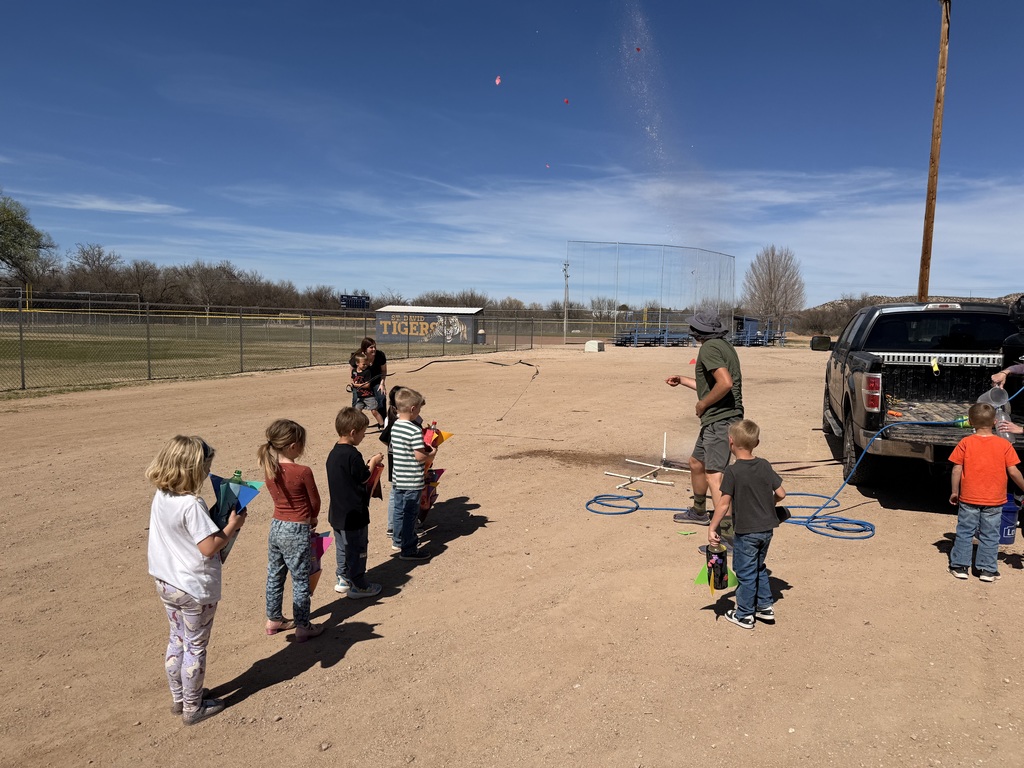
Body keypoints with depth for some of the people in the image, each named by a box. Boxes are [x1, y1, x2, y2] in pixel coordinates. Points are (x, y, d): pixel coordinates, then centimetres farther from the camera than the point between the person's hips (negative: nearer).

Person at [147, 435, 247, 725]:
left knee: (177, 641, 23)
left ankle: (178, 698, 38)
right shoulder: (192, 505, -27)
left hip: (167, 584, 8)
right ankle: (193, 707, 25)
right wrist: (232, 526, -15)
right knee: (195, 648, 10)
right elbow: (209, 547, -27)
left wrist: (214, 518, 4)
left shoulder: (160, 498, -2)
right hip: (195, 590, -8)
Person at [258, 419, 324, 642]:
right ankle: (302, 627, 17)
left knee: (274, 576, 20)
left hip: (276, 526, 7)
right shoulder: (303, 472, -21)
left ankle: (273, 619, 35)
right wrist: (312, 519, 13)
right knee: (300, 581, 6)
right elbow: (315, 502, -9)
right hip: (297, 531, -7)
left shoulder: (269, 469, -2)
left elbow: (277, 496, 9)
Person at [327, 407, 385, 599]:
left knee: (343, 547, 20)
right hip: (354, 514, -9)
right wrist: (373, 463, 2)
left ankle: (343, 580, 32)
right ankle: (359, 586, 14)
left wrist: (369, 465, 10)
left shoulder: (333, 453, 5)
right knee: (357, 550, 4)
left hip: (337, 513, 9)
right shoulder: (352, 455, -23)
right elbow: (364, 478, -13)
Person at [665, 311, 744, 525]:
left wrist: (702, 404, -14)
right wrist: (682, 380, 36)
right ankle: (699, 512, 42)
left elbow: (725, 383, -27)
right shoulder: (723, 346, 18)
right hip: (717, 420, 11)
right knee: (696, 462, 24)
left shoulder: (709, 348, -13)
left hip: (720, 418, -11)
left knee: (714, 475, -16)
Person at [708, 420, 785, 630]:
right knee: (759, 568, 24)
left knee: (745, 573, 7)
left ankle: (744, 615, 17)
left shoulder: (732, 471, -16)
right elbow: (781, 493, 4)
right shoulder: (765, 466, -1)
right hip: (767, 528, 6)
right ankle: (765, 606, 30)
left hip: (746, 531, -6)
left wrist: (712, 527, -10)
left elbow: (724, 503, -17)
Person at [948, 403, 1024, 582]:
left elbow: (957, 469, -7)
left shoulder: (965, 443, -8)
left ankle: (960, 566, 14)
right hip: (995, 500, 1)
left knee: (964, 532, 10)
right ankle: (987, 569, 17)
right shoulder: (1004, 445, -6)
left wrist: (955, 491, 4)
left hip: (968, 498, -1)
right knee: (990, 535, 12)